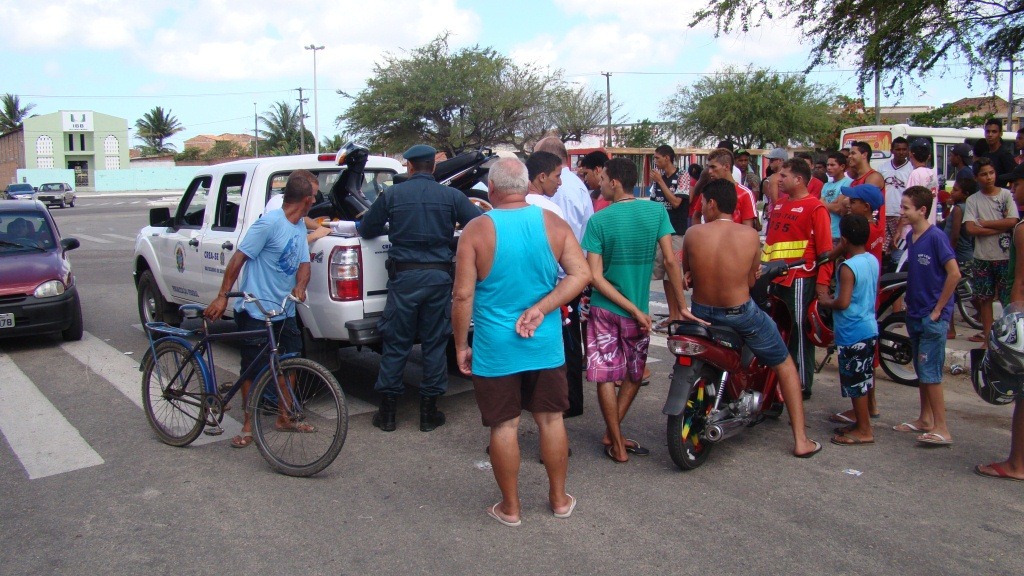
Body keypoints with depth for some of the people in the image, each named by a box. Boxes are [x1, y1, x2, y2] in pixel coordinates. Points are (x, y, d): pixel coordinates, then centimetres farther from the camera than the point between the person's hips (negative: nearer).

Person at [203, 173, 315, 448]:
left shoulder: (300, 227, 8)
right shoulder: (269, 223, -17)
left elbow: (304, 263, 8)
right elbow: (239, 257, -16)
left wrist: (300, 286, -14)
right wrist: (222, 296, -17)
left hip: (284, 311, 8)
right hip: (255, 310, -7)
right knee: (252, 368, 2)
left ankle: (284, 417, 28)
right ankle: (247, 426, 16)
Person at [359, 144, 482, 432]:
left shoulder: (392, 194, 1)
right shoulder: (451, 196, 1)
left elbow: (366, 230, 9)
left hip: (404, 276, -1)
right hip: (439, 276, 1)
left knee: (395, 343, 8)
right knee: (434, 343, 10)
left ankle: (387, 411, 15)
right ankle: (429, 411, 16)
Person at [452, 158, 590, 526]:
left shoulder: (477, 230, -11)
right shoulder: (553, 223, -1)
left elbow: (463, 296, -12)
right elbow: (581, 274, -8)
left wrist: (461, 346, -2)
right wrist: (541, 309, -11)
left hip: (495, 349, -3)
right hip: (546, 345, 3)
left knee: (504, 427, 9)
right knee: (551, 420, 16)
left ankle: (510, 507, 23)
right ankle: (559, 499, 30)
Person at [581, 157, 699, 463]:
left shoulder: (598, 221, -10)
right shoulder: (656, 211, -6)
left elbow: (596, 276, -14)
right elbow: (670, 261, -9)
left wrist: (633, 310, -11)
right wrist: (682, 307, -2)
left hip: (605, 308, -2)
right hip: (637, 310, 2)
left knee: (606, 377, 8)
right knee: (635, 374, 20)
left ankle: (617, 445, 13)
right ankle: (612, 434, 26)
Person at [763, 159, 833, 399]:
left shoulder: (815, 208, -7)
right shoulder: (779, 205, 16)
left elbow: (826, 249, -12)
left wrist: (822, 283, -18)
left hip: (800, 279, -7)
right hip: (777, 278, 8)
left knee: (799, 332, -1)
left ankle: (802, 385, 8)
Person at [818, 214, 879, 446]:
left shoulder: (848, 267, -21)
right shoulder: (873, 260, 5)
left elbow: (843, 303, -25)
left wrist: (826, 302, -7)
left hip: (852, 334, -9)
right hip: (869, 329, 9)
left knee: (855, 382, 1)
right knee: (863, 379, 18)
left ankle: (864, 431, 9)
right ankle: (862, 422, 30)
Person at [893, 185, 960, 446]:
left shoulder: (936, 237, -15)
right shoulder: (910, 236, 7)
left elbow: (954, 274, -19)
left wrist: (938, 309, -15)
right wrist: (909, 303, 11)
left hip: (933, 316, -8)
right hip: (915, 314, 8)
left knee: (930, 372, -6)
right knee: (921, 370, 15)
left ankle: (941, 428, 1)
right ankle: (925, 419, 26)